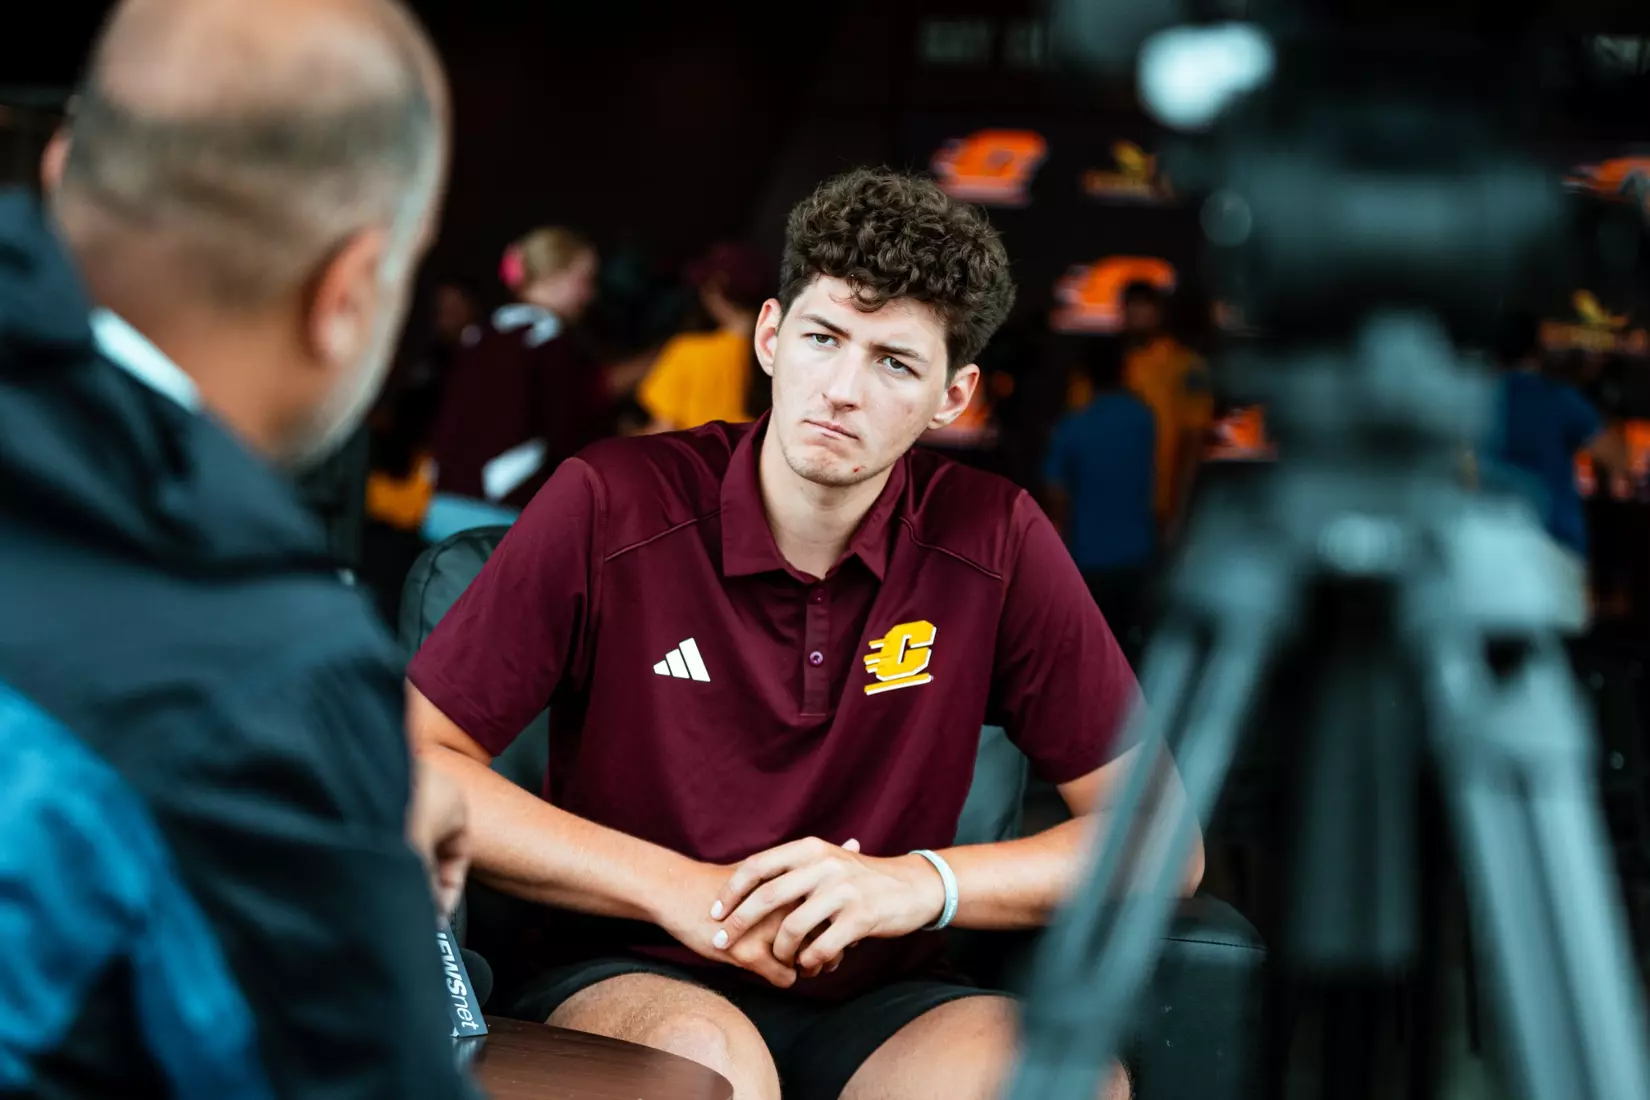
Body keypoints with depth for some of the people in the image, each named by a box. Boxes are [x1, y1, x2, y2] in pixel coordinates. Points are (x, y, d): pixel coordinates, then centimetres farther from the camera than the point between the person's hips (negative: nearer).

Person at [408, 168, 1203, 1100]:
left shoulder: (995, 542, -4)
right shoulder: (611, 506, -9)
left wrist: (921, 883, -17)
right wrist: (674, 888, -16)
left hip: (879, 1004, 2)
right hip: (632, 985, -2)